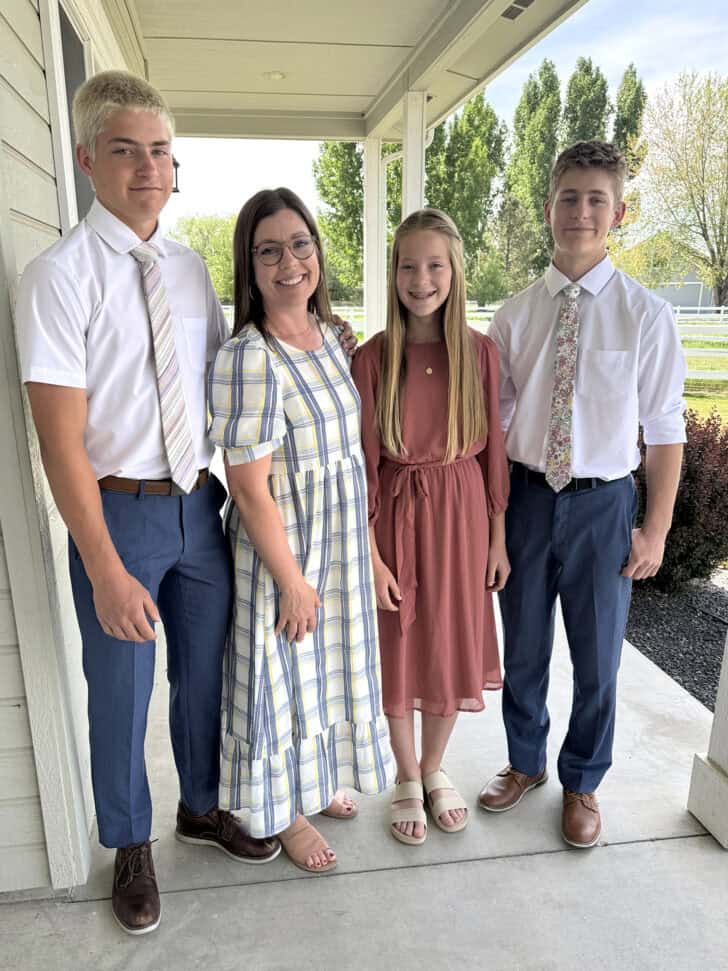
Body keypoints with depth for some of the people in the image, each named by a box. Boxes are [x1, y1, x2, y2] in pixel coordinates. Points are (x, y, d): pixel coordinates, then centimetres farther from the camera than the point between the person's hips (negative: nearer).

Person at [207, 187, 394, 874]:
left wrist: (357, 546, 12)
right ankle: (283, 813, 37)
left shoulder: (328, 335, 2)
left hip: (341, 539, 8)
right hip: (282, 545, -8)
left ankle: (316, 782, 49)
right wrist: (292, 579, -17)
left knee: (328, 663, 23)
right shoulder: (247, 358, -23)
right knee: (283, 673, 11)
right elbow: (249, 486, -22)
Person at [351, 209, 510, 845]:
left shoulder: (480, 351, -3)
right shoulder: (374, 356, -8)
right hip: (397, 511, -1)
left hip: (462, 510, 2)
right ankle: (407, 778, 36)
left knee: (453, 643, 14)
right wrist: (369, 554, -9)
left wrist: (498, 538, 2)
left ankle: (435, 768, 40)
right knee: (400, 647, 11)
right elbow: (364, 461, -7)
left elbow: (493, 449, 2)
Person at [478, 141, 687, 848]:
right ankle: (525, 763, 43)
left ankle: (581, 784, 39)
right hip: (526, 497, 2)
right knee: (523, 648, 16)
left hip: (602, 503, -2)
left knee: (597, 657, 13)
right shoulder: (515, 315, 0)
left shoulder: (646, 314, -7)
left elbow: (665, 431, -4)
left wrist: (656, 531, -5)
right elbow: (494, 419, 3)